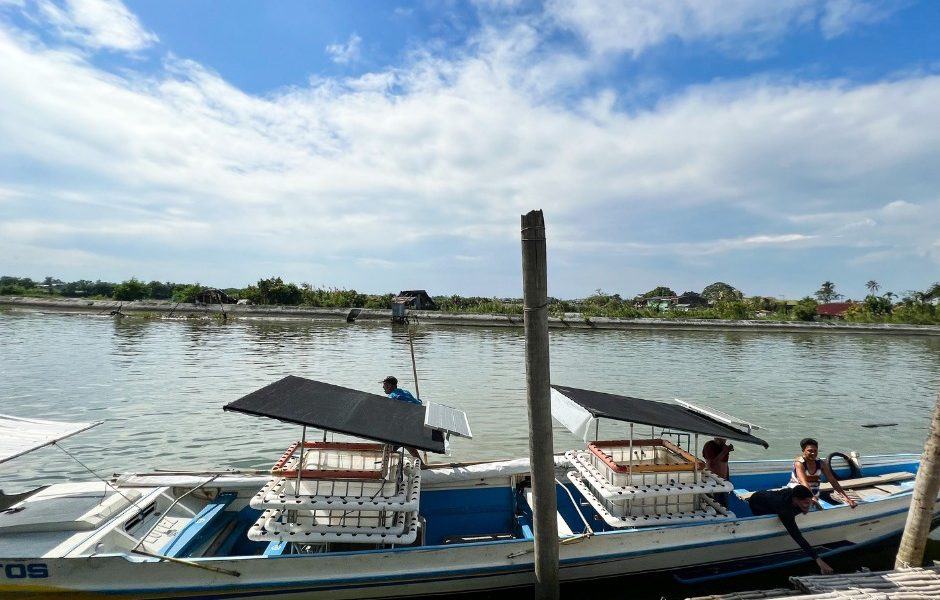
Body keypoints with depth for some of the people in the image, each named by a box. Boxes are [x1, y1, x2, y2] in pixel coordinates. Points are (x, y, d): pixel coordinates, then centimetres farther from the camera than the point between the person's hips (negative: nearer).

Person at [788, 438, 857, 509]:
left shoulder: (821, 464, -2)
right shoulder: (799, 463, -20)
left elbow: (833, 481, 0)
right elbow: (803, 481, -33)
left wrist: (846, 497, -8)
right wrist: (811, 497, -46)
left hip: (814, 493, 6)